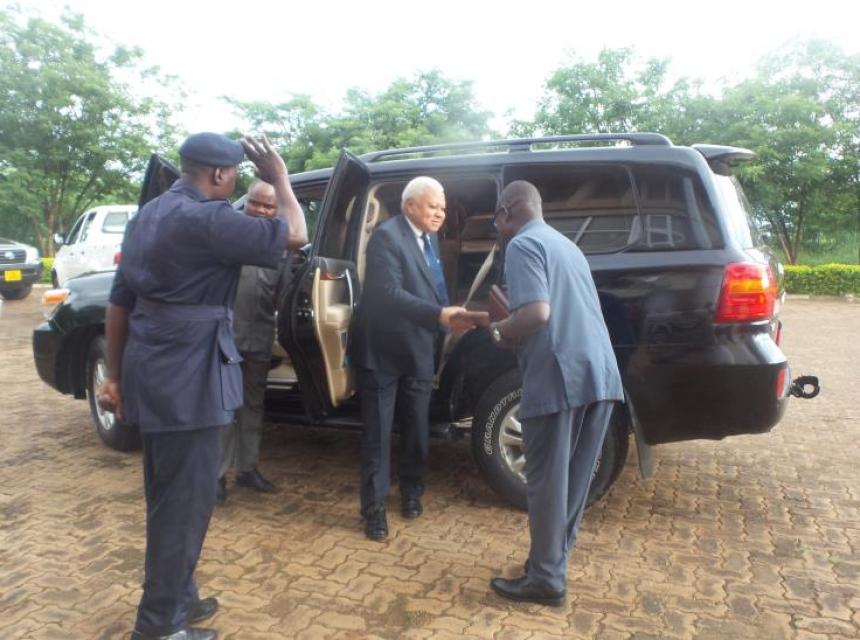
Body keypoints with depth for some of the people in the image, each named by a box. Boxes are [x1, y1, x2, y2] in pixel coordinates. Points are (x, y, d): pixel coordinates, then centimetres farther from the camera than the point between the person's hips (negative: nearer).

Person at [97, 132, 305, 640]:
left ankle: (177, 599, 35)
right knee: (185, 502, 3)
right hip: (189, 379, -10)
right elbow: (293, 234, -15)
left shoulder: (148, 215, 14)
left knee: (168, 497, 19)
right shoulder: (207, 218, -17)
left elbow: (120, 303, 14)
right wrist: (280, 177, 0)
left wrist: (115, 374, 18)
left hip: (152, 373, 10)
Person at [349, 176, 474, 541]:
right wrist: (440, 316, -38)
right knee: (378, 435, 4)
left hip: (419, 351, 7)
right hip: (383, 351, -7)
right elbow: (389, 293, -30)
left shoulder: (429, 239, 10)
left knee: (417, 430, 17)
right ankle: (374, 508, 17)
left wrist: (448, 314, 0)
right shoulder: (386, 236, -17)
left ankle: (411, 491, 37)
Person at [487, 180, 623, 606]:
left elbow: (537, 313, -20)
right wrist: (512, 323, 24)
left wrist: (500, 331, -2)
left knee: (547, 481, 3)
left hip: (559, 377, -9)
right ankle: (554, 557, 30)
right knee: (574, 478, 16)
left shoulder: (523, 245, -6)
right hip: (599, 374, 9)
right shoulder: (565, 244, 22)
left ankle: (546, 579, 13)